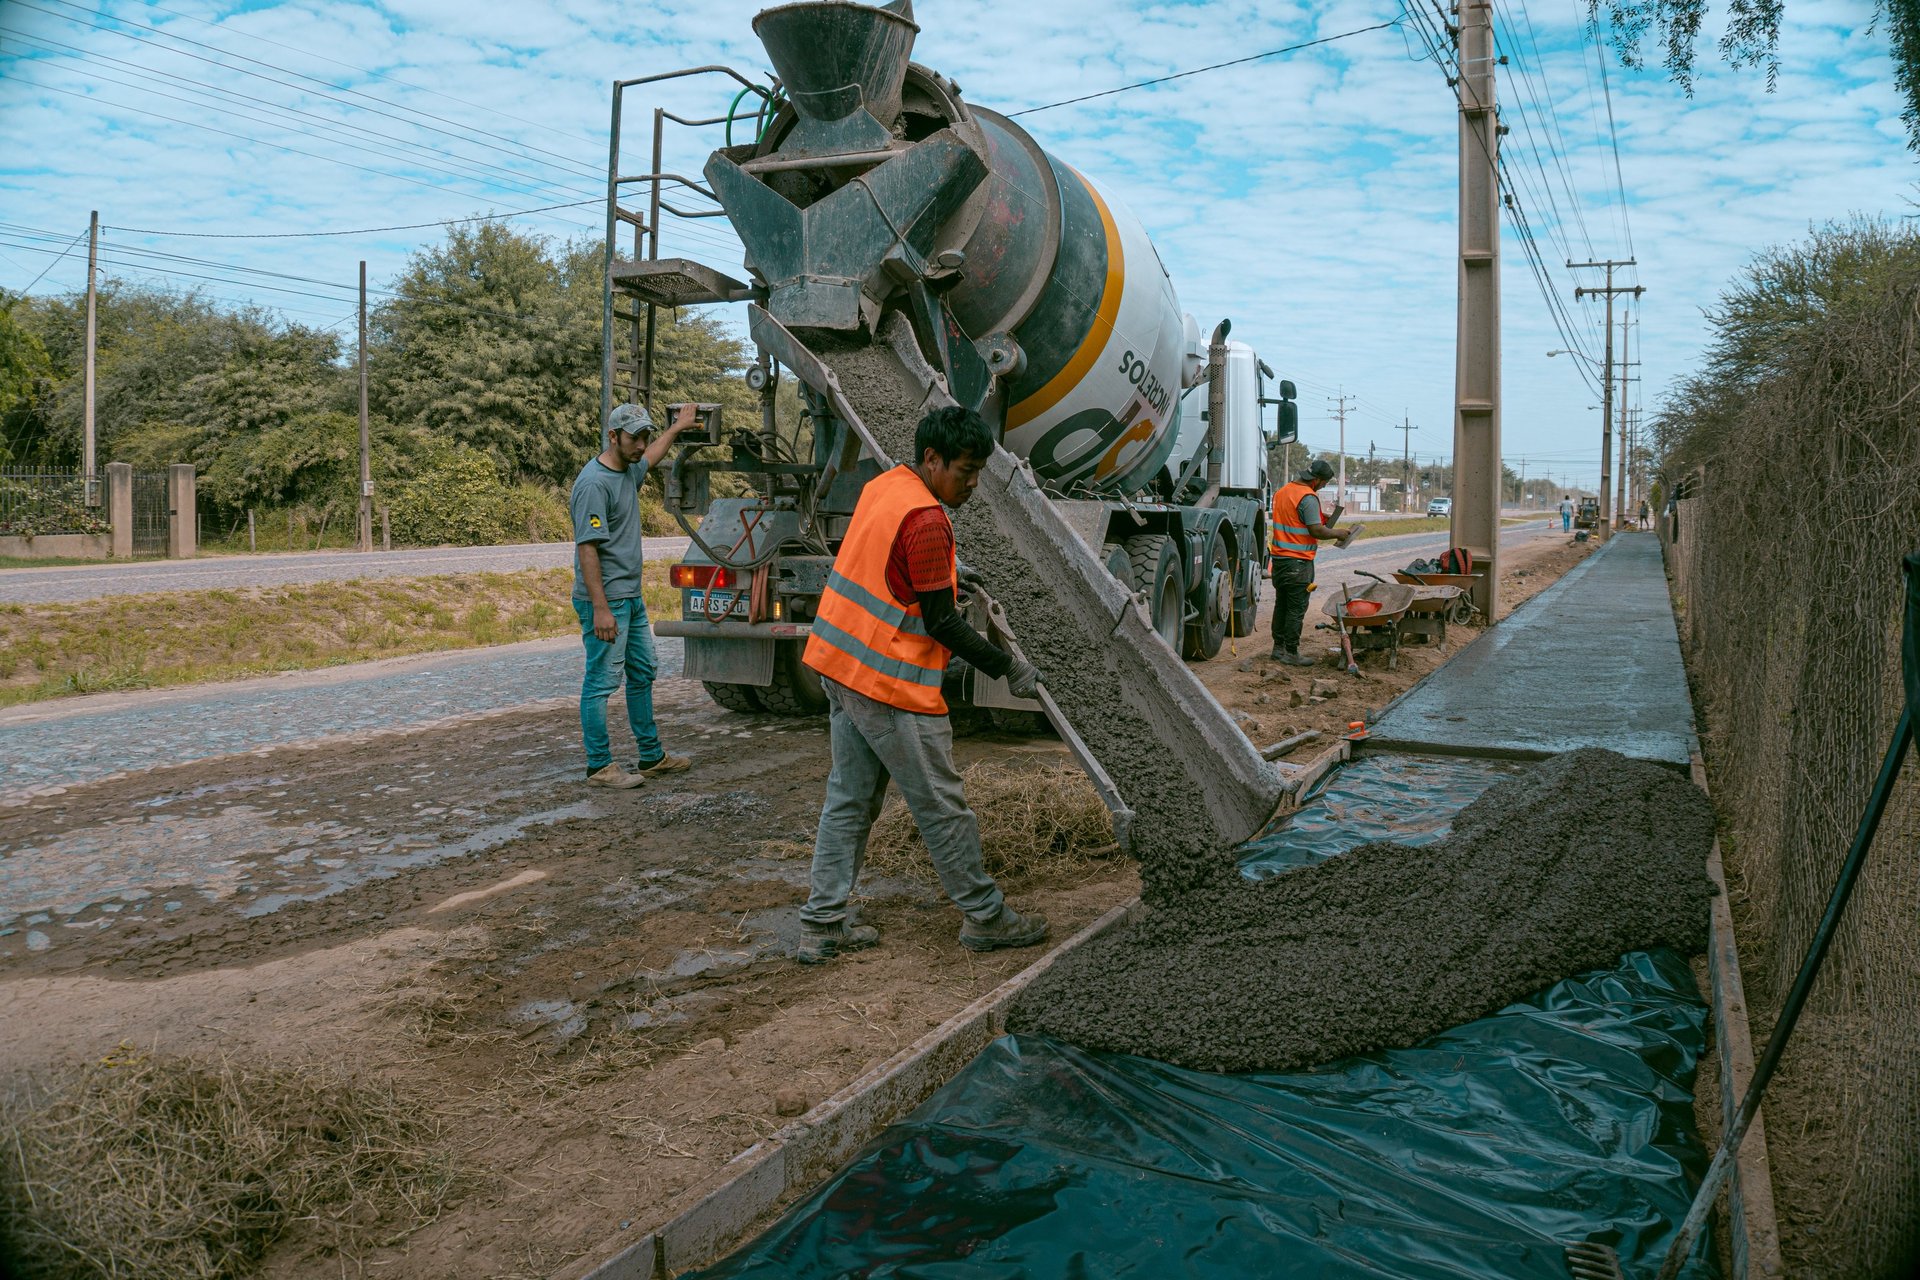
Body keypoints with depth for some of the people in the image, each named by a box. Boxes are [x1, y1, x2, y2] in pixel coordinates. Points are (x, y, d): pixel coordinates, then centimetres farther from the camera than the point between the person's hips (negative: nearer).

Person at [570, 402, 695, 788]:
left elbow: (651, 456, 37)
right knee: (602, 681, -3)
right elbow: (588, 548, -22)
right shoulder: (594, 483, -18)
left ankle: (652, 756, 25)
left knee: (642, 675, 15)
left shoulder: (628, 470, 11)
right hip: (606, 601, -10)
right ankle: (599, 766, 5)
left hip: (632, 597, 10)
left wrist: (676, 428, 48)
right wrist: (600, 608, -26)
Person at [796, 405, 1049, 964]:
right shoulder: (926, 521, -20)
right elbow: (941, 623, -19)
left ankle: (821, 925, 20)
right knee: (941, 805, 4)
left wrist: (945, 571, 32)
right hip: (891, 685, -9)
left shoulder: (881, 487, 8)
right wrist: (1008, 667, -10)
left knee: (850, 798, 15)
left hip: (841, 665, 9)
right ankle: (985, 917, 19)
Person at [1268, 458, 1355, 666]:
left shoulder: (1282, 491, 11)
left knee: (1281, 604, 15)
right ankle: (1291, 653, 0)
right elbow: (1317, 531, -20)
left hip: (1279, 557, 9)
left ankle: (1279, 648, 21)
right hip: (1298, 562, -9)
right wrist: (1339, 533, -4)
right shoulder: (1308, 497, -16)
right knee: (1296, 609, -2)